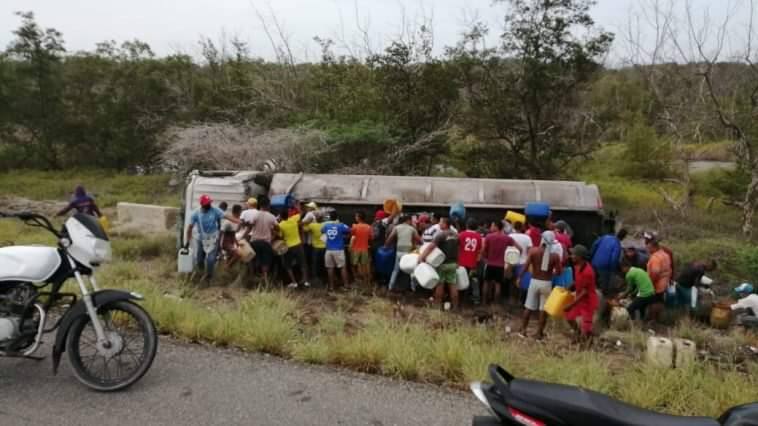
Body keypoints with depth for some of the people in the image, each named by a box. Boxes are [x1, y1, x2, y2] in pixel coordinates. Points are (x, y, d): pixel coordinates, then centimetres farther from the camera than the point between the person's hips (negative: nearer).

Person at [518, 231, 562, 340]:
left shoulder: (533, 251, -9)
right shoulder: (555, 256, -9)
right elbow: (558, 272, -6)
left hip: (534, 281, 1)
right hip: (546, 283, -1)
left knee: (529, 307, 12)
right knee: (543, 309, 8)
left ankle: (523, 330, 16)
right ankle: (539, 333, 14)